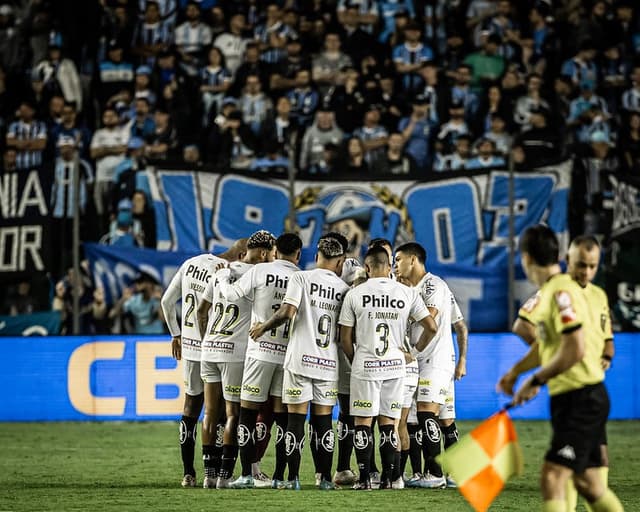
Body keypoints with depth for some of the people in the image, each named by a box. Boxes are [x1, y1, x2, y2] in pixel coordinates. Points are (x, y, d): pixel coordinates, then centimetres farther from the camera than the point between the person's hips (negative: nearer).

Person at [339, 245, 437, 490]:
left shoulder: (355, 294, -4)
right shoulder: (407, 293, 1)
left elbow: (345, 337, -1)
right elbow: (431, 327, 1)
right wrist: (415, 352, 17)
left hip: (365, 366, -2)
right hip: (395, 365, 2)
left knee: (362, 422, 4)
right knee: (388, 423, 10)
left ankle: (364, 479, 1)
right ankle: (387, 479, 9)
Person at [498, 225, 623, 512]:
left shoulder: (561, 292, -18)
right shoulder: (547, 293, 12)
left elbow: (574, 350, -25)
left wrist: (535, 380, -15)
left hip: (581, 399, -10)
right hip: (567, 399, 10)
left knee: (551, 479, -16)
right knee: (587, 483, 15)